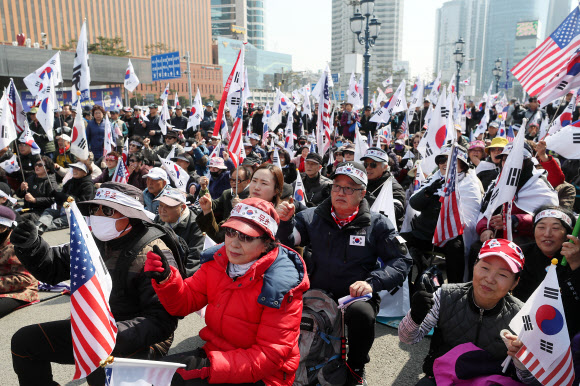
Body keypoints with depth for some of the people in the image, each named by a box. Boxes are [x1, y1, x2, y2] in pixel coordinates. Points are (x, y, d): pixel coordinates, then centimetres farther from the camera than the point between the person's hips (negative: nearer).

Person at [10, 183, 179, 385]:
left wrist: (114, 335, -38)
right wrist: (30, 246, -9)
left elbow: (161, 320, -26)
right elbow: (52, 268, 11)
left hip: (140, 339, -8)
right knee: (24, 340, 9)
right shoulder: (95, 242, 1)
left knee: (101, 368, -37)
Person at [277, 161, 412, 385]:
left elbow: (402, 260, 0)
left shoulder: (377, 224, 0)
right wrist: (285, 222, -23)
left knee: (362, 314, -35)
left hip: (357, 296, -1)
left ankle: (356, 368, 1)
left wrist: (372, 282, -15)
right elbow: (289, 241, -1)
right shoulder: (313, 217, 5)